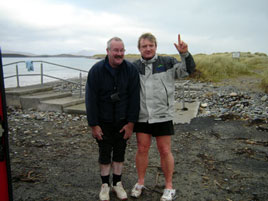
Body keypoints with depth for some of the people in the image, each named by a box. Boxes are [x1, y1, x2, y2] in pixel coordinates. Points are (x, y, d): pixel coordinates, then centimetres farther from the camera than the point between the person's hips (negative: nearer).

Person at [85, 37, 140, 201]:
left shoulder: (131, 70, -8)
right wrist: (93, 124, -11)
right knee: (105, 153, 9)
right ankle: (105, 184, 27)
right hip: (103, 121, -1)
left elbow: (134, 98, -6)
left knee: (120, 153, 12)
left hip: (123, 121, 1)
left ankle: (117, 183, 29)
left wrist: (131, 122, -7)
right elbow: (91, 99, -10)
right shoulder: (96, 70, -12)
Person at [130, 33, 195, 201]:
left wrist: (185, 54, -28)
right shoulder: (134, 66, 8)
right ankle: (140, 183, 29)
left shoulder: (167, 62, -1)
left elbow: (188, 70, -10)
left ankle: (169, 187, 22)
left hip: (162, 116, -3)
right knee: (142, 149, 11)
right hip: (142, 116, 3)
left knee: (165, 151, 5)